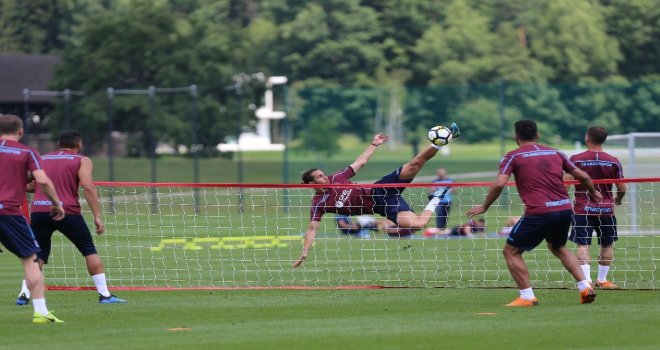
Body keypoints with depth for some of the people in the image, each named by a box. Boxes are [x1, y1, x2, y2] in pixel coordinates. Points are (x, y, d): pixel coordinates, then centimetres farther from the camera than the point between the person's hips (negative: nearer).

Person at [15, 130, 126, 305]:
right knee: (90, 251, 10)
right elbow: (88, 187, -7)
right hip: (67, 211, -3)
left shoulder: (41, 159, 20)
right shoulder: (82, 161, 7)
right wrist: (97, 216, -9)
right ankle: (104, 294, 6)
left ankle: (24, 294, 0)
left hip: (38, 212, 3)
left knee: (38, 255, 15)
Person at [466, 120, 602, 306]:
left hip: (539, 213, -6)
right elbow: (582, 176, 20)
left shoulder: (513, 156, 3)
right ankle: (585, 287, 19)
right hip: (564, 208, 6)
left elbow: (499, 184, -9)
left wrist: (484, 207, 5)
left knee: (511, 251, 9)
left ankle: (527, 297, 1)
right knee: (559, 248, 31)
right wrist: (594, 193, 39)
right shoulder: (555, 153, 17)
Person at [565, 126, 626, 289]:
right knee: (607, 244, 17)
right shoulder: (613, 161, -2)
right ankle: (602, 279, 22)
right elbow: (622, 188, 1)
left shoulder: (576, 159, -7)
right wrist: (618, 200, 22)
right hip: (606, 208, 2)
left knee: (583, 245, -3)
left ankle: (586, 279, -18)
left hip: (582, 208, -2)